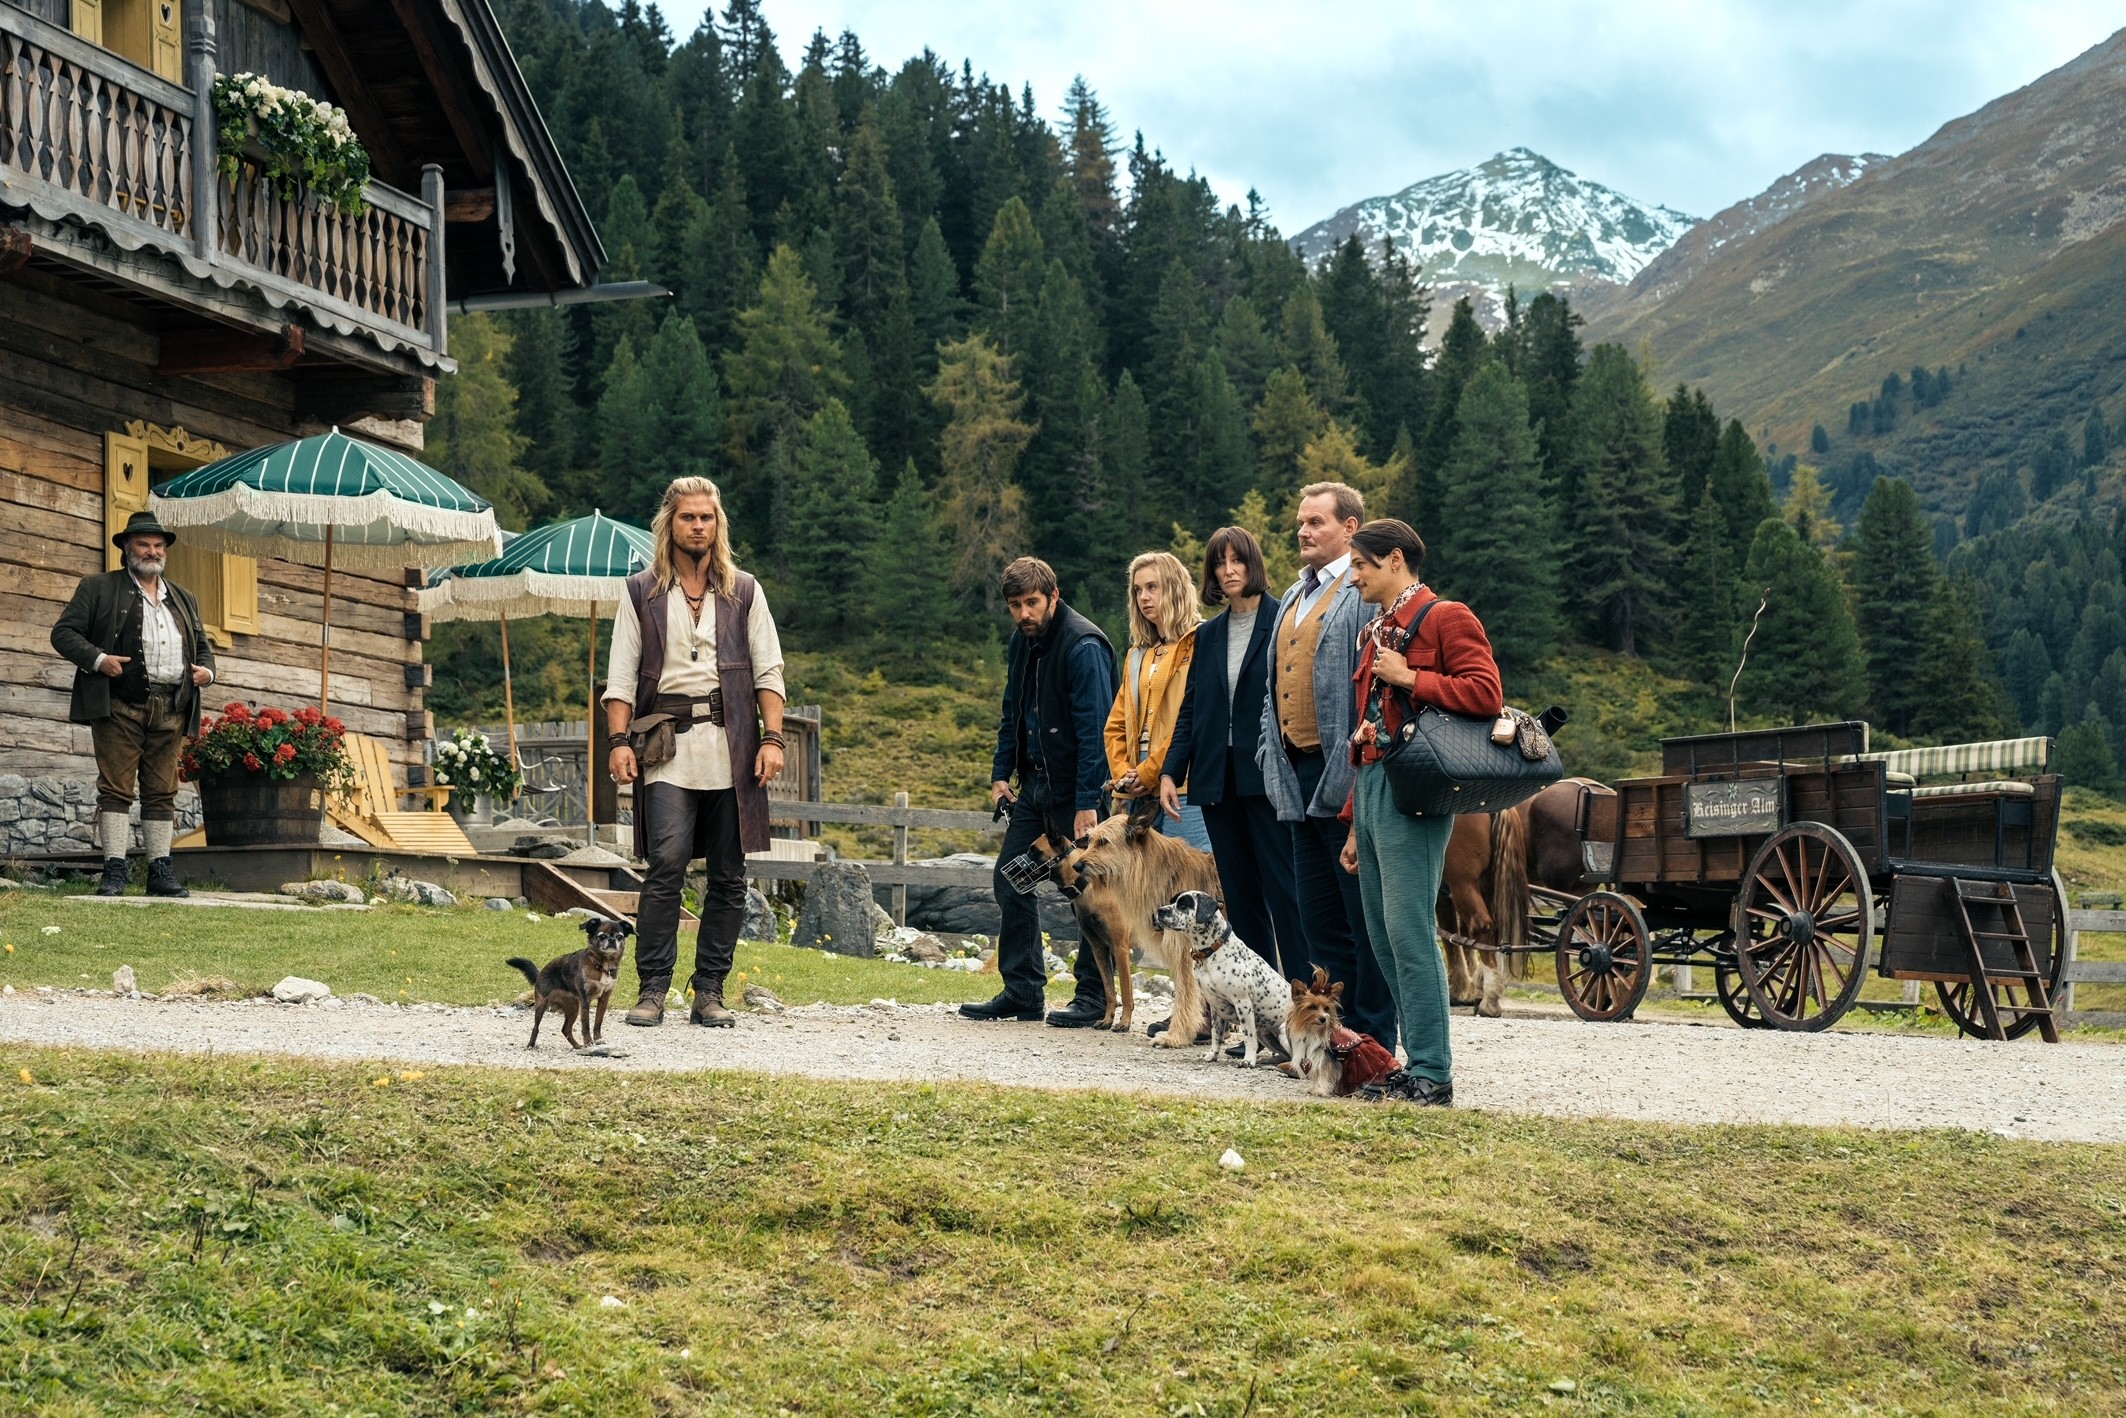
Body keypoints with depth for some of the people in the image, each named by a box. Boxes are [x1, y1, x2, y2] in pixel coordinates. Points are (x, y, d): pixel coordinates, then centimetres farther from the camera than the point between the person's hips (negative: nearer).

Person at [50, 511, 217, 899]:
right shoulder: (98, 588, 8)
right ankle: (114, 872, -7)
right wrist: (97, 659, -14)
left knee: (162, 792, 5)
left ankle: (161, 871, 8)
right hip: (120, 706, -4)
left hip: (171, 710, 4)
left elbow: (203, 644, 28)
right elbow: (63, 632, 2)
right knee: (116, 789, -6)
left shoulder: (183, 599, 23)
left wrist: (207, 670, 6)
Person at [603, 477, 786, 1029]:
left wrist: (772, 738, -2)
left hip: (732, 747, 2)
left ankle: (710, 992, 8)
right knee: (667, 867, -13)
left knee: (728, 876, 1)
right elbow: (620, 676, 7)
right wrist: (619, 741, -6)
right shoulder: (641, 594, 11)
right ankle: (652, 990, -8)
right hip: (667, 747, -2)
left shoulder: (744, 592, 14)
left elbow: (768, 672, 10)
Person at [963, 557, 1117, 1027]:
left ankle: (1093, 997, 8)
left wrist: (1087, 802, -23)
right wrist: (1001, 773, 12)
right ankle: (1022, 992, 15)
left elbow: (1094, 729, -20)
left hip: (1076, 789, -8)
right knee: (1010, 881, 7)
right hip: (1035, 783, 8)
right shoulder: (1022, 641, 9)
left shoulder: (1083, 646, -17)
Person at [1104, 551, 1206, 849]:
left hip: (1183, 790, -7)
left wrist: (1150, 772, -11)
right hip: (1138, 794, 7)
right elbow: (1116, 725, 21)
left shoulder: (1199, 645, -2)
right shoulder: (1137, 655, 22)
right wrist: (1122, 775, 3)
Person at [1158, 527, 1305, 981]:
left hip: (1267, 774, -6)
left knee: (1282, 890, -8)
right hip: (1217, 778, 6)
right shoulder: (1207, 635, 15)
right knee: (1239, 893, 8)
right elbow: (1190, 709, 15)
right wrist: (1170, 771, 5)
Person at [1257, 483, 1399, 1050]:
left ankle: (1373, 1042, 2)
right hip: (1300, 778, 9)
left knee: (1364, 915, -3)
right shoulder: (1294, 597, 20)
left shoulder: (1367, 591, -8)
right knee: (1318, 914, 12)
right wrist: (1271, 754, 15)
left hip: (1347, 779, -9)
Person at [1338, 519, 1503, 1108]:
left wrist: (1408, 678, -13)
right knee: (1384, 936, 8)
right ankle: (1415, 1061, 13)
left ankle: (1432, 1076, -8)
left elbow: (1486, 694, -17)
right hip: (1372, 786, 9)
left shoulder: (1446, 618, -4)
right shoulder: (1376, 632, 22)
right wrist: (1355, 824, 21)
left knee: (1409, 932, -11)